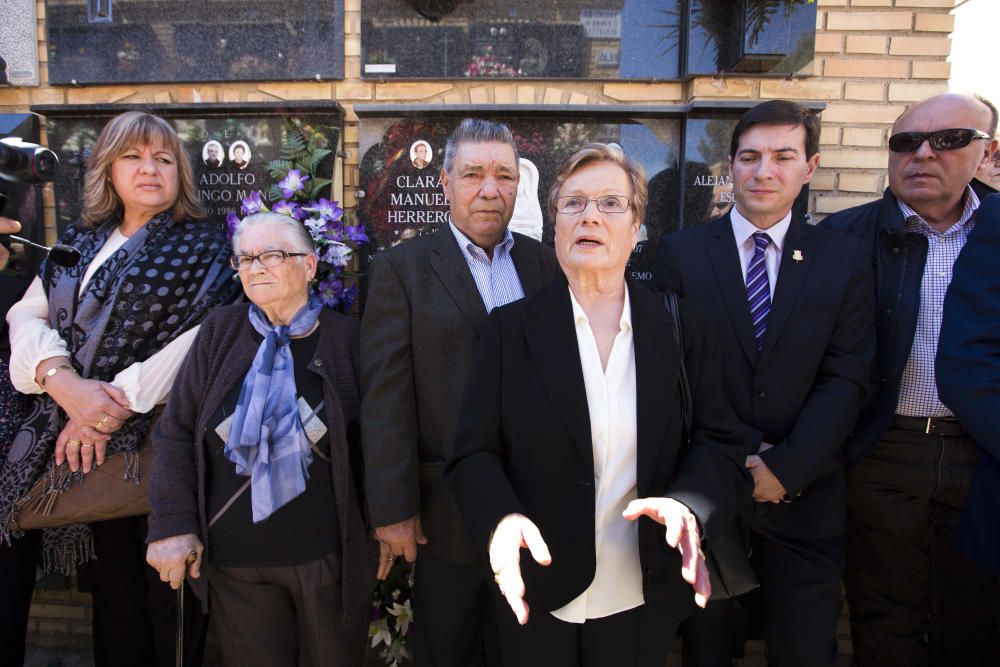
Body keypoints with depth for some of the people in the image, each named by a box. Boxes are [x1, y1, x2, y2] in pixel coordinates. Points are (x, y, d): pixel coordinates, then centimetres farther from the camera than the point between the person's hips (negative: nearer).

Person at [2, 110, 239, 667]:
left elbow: (201, 337, -12)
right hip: (87, 445, 4)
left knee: (168, 601, 4)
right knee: (112, 591, 15)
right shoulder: (80, 241, 14)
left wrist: (118, 399, -16)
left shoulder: (206, 245, 0)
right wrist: (68, 385, -14)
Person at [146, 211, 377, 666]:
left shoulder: (345, 337, -5)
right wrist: (173, 525, -6)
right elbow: (175, 435, 1)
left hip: (330, 554, -1)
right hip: (234, 559, 2)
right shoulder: (220, 332, 1)